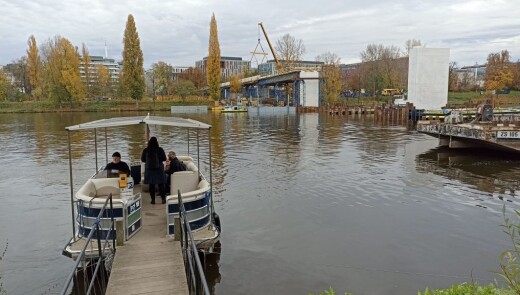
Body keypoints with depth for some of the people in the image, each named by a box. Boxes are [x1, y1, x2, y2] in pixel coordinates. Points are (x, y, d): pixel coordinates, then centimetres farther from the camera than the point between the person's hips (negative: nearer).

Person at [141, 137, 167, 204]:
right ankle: (163, 198, 6)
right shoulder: (160, 149, -10)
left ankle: (153, 199, 9)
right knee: (161, 184, 6)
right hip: (159, 169, -1)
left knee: (151, 185, 7)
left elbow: (142, 159, 5)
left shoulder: (145, 150, -6)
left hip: (149, 169, 1)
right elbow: (164, 159, -2)